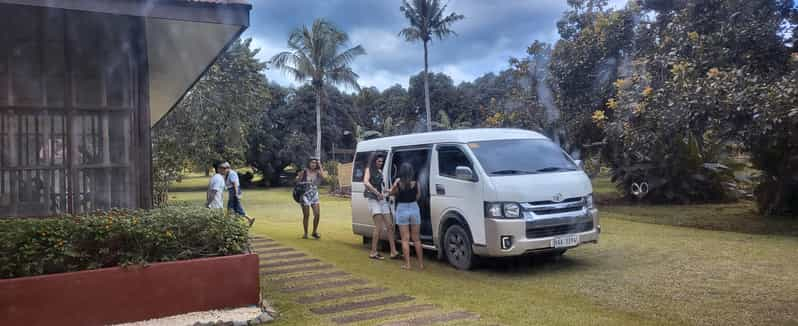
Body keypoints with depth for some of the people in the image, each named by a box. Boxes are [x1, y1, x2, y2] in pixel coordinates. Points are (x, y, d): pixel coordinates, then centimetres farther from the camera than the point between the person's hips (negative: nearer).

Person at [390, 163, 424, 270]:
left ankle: (407, 264, 3)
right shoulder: (416, 184, -7)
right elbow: (418, 197, 3)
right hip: (414, 209, 1)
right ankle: (421, 263, 15)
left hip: (402, 209, -1)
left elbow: (391, 192, 7)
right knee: (416, 238, 12)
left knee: (405, 239, 5)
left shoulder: (398, 184, -9)